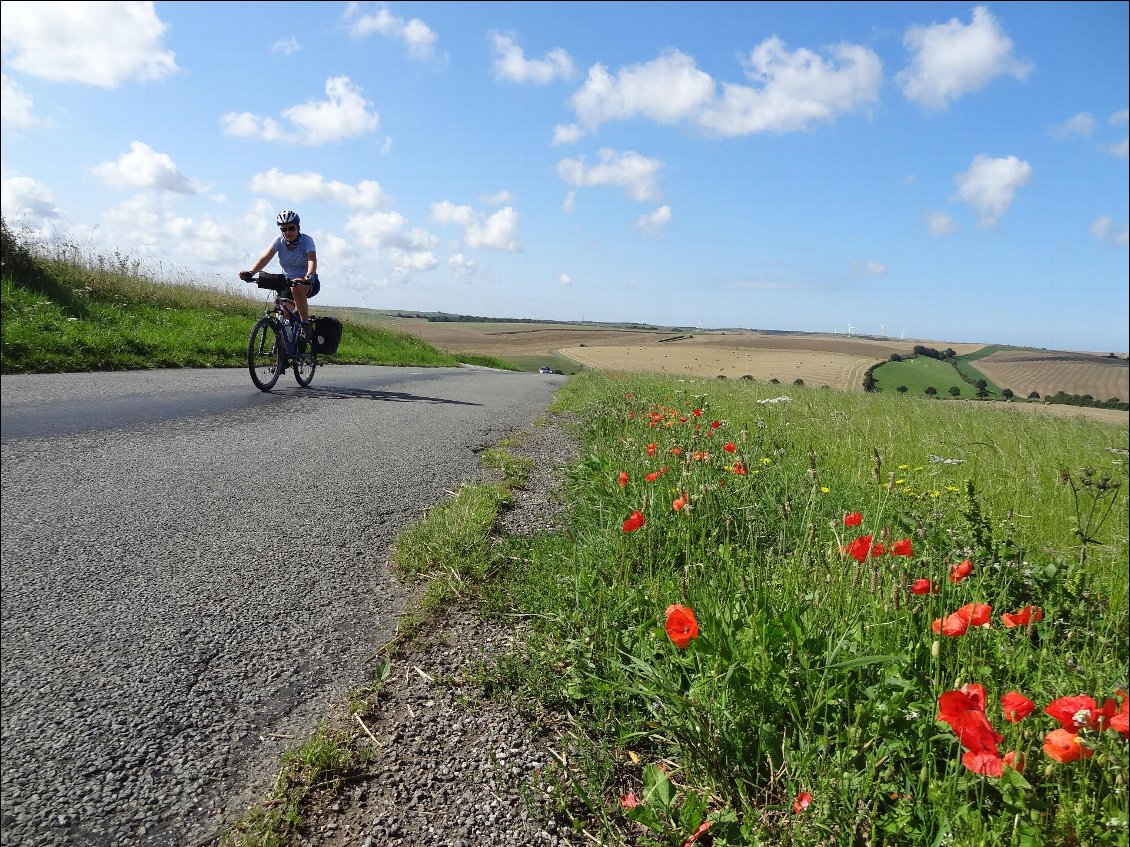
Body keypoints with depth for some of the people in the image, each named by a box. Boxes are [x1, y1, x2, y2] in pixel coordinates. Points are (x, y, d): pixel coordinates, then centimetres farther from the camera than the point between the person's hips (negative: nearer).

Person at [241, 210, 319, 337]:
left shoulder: (306, 240, -16)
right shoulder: (279, 241, -6)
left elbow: (312, 260, -34)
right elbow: (265, 258, -19)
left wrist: (309, 276, -55)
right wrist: (250, 273, -37)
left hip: (309, 283, -5)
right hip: (288, 280, 5)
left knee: (297, 288, -38)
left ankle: (305, 324, -27)